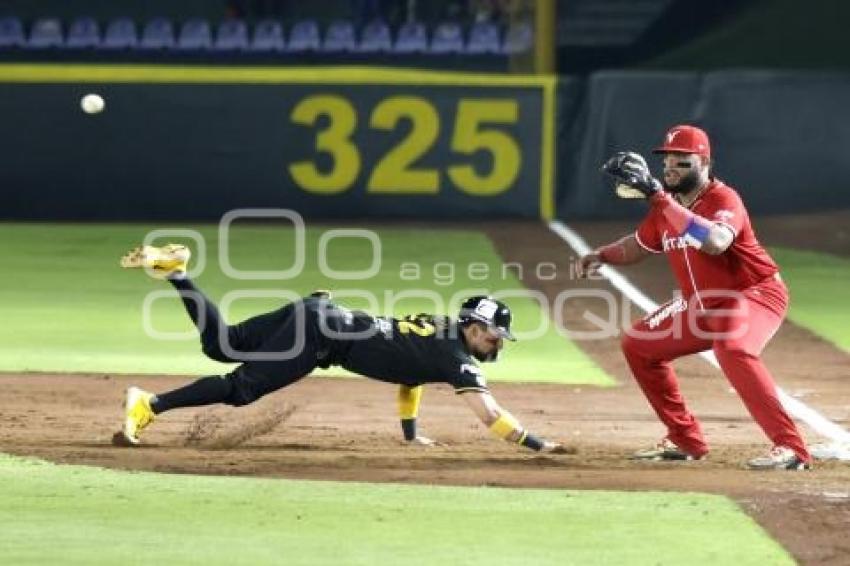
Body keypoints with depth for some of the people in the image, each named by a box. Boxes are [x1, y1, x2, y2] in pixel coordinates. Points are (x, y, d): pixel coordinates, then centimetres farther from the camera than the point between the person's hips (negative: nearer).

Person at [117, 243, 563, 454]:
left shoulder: (440, 329, 17)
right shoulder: (455, 358, -9)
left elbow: (408, 365, 32)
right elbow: (490, 415, -16)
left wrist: (410, 432, 33)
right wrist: (538, 445, -13)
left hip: (318, 313, 8)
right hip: (323, 333, -8)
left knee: (221, 344, 13)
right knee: (241, 388, -12)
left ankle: (173, 270, 10)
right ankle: (149, 406, -18)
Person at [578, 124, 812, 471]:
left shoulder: (723, 199, -22)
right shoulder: (666, 205, 1)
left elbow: (716, 242, -44)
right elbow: (639, 245, 19)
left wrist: (662, 200, -43)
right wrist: (602, 256, -1)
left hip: (755, 294, -9)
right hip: (702, 303, 9)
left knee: (732, 348, -38)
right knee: (638, 344, 11)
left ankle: (790, 447, -36)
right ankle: (685, 440, 20)